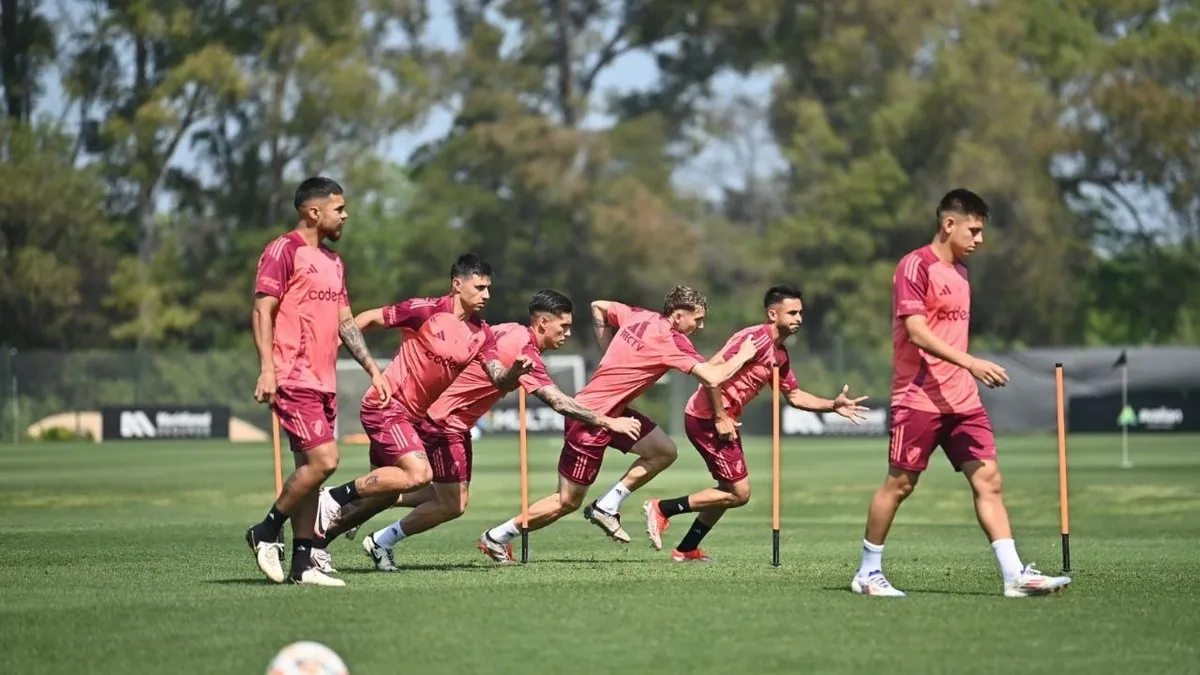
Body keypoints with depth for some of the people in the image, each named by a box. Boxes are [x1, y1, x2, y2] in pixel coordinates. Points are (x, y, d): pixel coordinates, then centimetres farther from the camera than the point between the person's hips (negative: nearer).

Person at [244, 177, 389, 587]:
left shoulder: (333, 262, 20)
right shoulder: (284, 251, -6)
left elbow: (345, 321, 24)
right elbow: (262, 311, -11)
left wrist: (372, 368, 17)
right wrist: (267, 369, -20)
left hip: (324, 382, 9)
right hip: (294, 379, -9)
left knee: (310, 470, 6)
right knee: (323, 460, -17)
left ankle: (302, 565, 8)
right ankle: (266, 533, -1)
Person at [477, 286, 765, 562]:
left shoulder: (639, 316, 2)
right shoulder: (672, 341, -21)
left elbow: (598, 307, 19)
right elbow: (713, 378, -25)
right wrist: (742, 356, -7)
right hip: (591, 419, -9)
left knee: (664, 452, 6)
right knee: (568, 502, 2)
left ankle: (606, 507, 11)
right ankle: (496, 538, 14)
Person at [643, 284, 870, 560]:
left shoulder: (780, 354, 13)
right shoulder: (755, 338, -18)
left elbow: (794, 395, 23)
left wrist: (834, 405, 10)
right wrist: (720, 418, -22)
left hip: (722, 420, 10)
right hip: (706, 417, -10)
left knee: (730, 490, 19)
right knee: (739, 493, -7)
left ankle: (686, 550, 26)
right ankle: (662, 509, -3)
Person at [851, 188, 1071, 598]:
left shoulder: (960, 270, 17)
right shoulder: (916, 266, -10)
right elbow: (917, 332, -20)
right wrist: (970, 362, -28)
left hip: (961, 398, 8)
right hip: (919, 398, -8)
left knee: (988, 479, -3)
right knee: (899, 484, 0)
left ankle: (1015, 575, -8)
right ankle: (868, 573, 13)